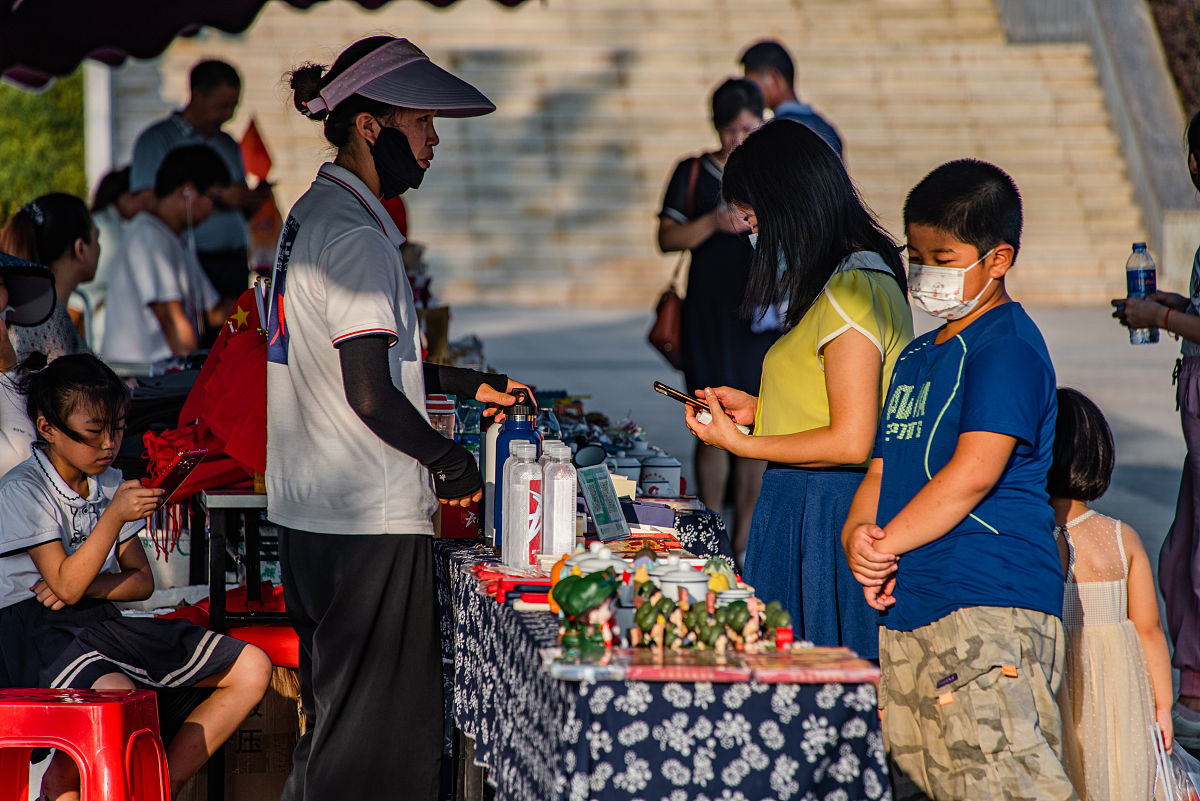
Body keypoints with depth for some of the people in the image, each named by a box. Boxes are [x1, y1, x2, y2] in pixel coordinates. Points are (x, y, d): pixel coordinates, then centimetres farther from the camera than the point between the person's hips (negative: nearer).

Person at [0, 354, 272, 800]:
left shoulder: (111, 485, 14)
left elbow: (142, 581, 14)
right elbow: (66, 584, -15)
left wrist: (86, 586, -7)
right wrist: (115, 516, -22)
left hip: (103, 623, 8)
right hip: (41, 630, -8)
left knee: (252, 668, -5)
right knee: (116, 694, -42)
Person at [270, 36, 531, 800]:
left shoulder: (315, 214, 13)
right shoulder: (354, 234, -18)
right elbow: (371, 395, -22)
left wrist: (465, 384, 21)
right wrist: (454, 461, -8)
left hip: (312, 515, 10)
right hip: (369, 523, -10)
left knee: (335, 719, 16)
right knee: (367, 736, -5)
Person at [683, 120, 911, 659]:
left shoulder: (852, 291, -17)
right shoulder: (860, 279, 14)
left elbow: (850, 442, -20)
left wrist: (741, 445, -12)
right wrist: (758, 409, 17)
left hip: (825, 510, -10)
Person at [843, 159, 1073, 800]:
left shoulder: (1006, 346, -8)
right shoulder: (919, 356, 22)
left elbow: (972, 475, -17)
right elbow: (883, 467, 21)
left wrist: (885, 544, -11)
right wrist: (858, 536, 0)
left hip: (988, 606, -9)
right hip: (905, 605, 9)